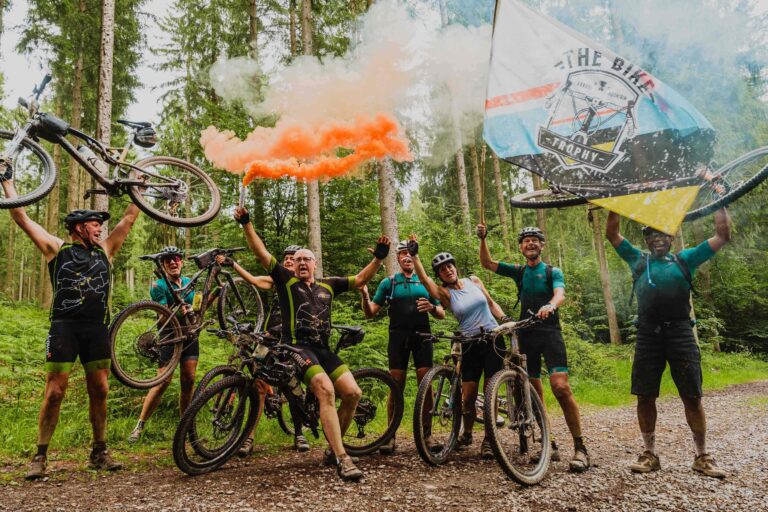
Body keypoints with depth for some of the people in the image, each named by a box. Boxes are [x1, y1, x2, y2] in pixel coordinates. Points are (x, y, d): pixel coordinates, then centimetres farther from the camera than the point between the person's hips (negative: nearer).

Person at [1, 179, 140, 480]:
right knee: (54, 392, -3)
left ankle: (99, 453, 16)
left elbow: (130, 217, 18)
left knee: (99, 391, 5)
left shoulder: (105, 250, 15)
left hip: (97, 328, 3)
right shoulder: (57, 248, 6)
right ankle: (40, 457, 9)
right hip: (64, 327, -3)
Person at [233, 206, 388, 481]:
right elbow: (261, 253, 2)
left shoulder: (328, 285, 18)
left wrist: (379, 258, 8)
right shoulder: (286, 280, 8)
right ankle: (342, 459, -24)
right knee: (326, 391, -26)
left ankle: (333, 448, 11)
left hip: (323, 349, 5)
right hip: (297, 346, -5)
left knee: (353, 393, -9)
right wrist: (246, 224, -6)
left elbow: (360, 280, 18)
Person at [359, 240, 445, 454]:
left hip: (422, 336, 1)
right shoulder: (389, 282, 10)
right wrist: (365, 296, -14)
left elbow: (442, 314, 15)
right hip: (398, 337, -1)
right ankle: (391, 436, 6)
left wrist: (431, 307, -8)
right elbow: (370, 313, 7)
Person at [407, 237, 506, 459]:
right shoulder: (444, 293, -5)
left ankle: (488, 439, 12)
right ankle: (467, 433, 28)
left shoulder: (474, 281, 3)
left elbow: (491, 303, 13)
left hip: (493, 341, 1)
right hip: (470, 346, -1)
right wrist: (414, 255, -33)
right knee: (468, 397, 0)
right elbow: (423, 278, -21)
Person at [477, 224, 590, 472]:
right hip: (526, 335, 4)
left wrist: (551, 305, -37)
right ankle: (549, 444, 13)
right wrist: (483, 239, -6)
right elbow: (487, 263, 10)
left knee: (561, 387, -18)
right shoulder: (518, 271, 15)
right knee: (535, 393, 4)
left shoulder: (553, 272, 6)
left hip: (549, 333, -4)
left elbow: (560, 294, -14)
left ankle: (580, 448, -11)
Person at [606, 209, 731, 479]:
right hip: (648, 335, 1)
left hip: (680, 333, -1)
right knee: (645, 396, 3)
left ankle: (702, 456, 15)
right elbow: (612, 234, 18)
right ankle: (650, 454, 16)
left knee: (692, 396, 1)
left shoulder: (685, 259, 16)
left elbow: (722, 236, 14)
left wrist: (720, 204, 13)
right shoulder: (638, 260, 17)